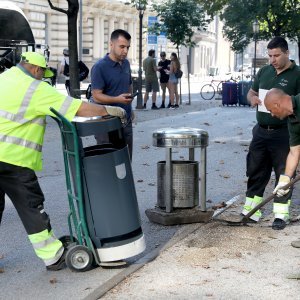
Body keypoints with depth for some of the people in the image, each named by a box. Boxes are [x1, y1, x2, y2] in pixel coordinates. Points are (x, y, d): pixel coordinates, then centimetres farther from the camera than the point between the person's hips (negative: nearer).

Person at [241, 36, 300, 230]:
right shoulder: (264, 72, 11)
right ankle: (251, 212, 20)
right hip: (261, 132, 6)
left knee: (283, 174, 3)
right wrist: (252, 98, -1)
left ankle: (281, 215, 11)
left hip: (283, 134, -6)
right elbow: (251, 92, 21)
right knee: (255, 172, 10)